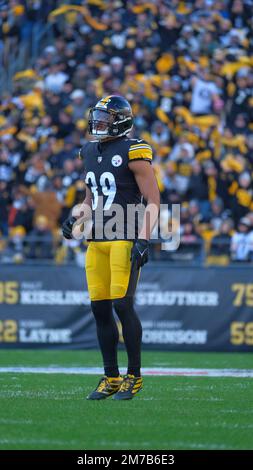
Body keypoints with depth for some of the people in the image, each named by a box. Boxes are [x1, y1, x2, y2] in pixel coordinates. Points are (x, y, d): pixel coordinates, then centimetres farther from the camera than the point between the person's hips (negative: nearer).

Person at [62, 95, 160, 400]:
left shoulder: (133, 152, -8)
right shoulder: (90, 152, 14)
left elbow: (152, 201, -10)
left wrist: (143, 240, -18)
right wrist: (76, 219, 9)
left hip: (125, 239, -7)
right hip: (97, 240, 7)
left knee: (122, 304, -11)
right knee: (100, 308, 5)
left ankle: (134, 376, 0)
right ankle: (111, 378, 13)